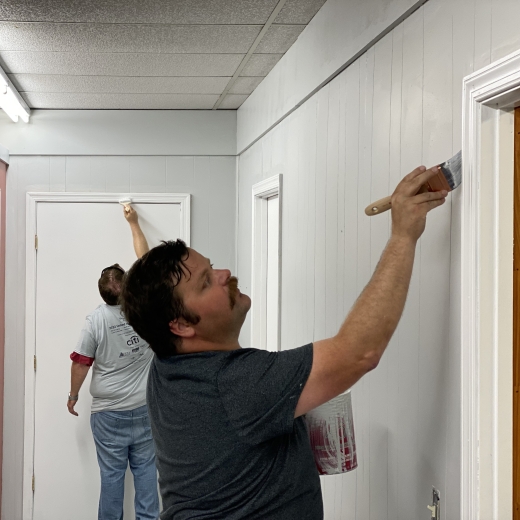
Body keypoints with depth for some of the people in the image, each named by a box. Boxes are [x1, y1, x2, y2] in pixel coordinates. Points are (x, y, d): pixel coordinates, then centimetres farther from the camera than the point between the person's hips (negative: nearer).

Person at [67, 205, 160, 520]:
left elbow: (81, 363, -7)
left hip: (109, 412, -2)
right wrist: (134, 223, 15)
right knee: (146, 471, 9)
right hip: (145, 408, 2)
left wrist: (73, 395, 10)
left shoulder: (97, 320, -12)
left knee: (112, 473, 6)